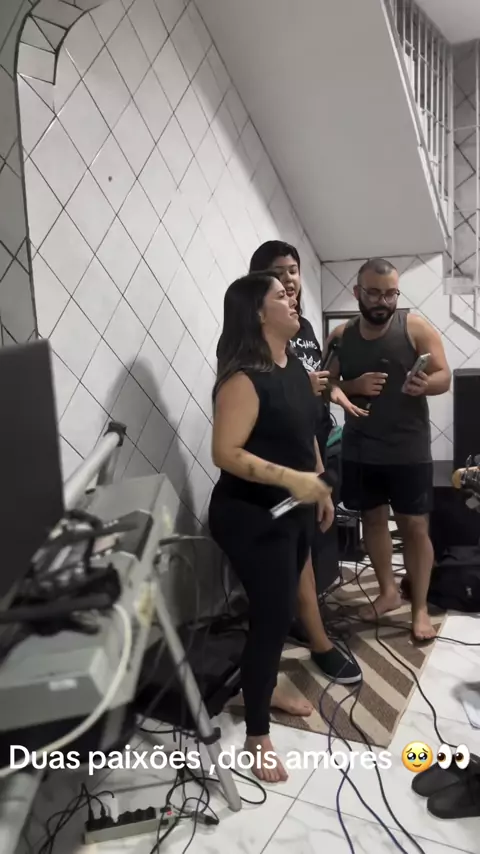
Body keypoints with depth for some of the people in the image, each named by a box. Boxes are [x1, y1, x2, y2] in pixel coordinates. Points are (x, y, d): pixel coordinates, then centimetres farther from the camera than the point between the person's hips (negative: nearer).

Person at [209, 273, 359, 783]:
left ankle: (266, 688, 44)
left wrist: (322, 489, 17)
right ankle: (257, 736, 18)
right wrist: (291, 479, -30)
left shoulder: (293, 365, 7)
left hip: (293, 510, 9)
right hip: (252, 516, -9)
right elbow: (225, 453, -25)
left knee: (278, 608, 21)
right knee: (272, 616, -1)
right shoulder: (244, 378, -22)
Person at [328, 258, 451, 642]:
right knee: (373, 518, 14)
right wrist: (354, 386, -16)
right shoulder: (341, 336, 2)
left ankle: (420, 607, 17)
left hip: (409, 450, -3)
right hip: (359, 449, 3)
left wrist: (424, 384, -29)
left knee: (415, 526, 2)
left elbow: (444, 377, -6)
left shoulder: (416, 327, -5)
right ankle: (388, 591, 32)